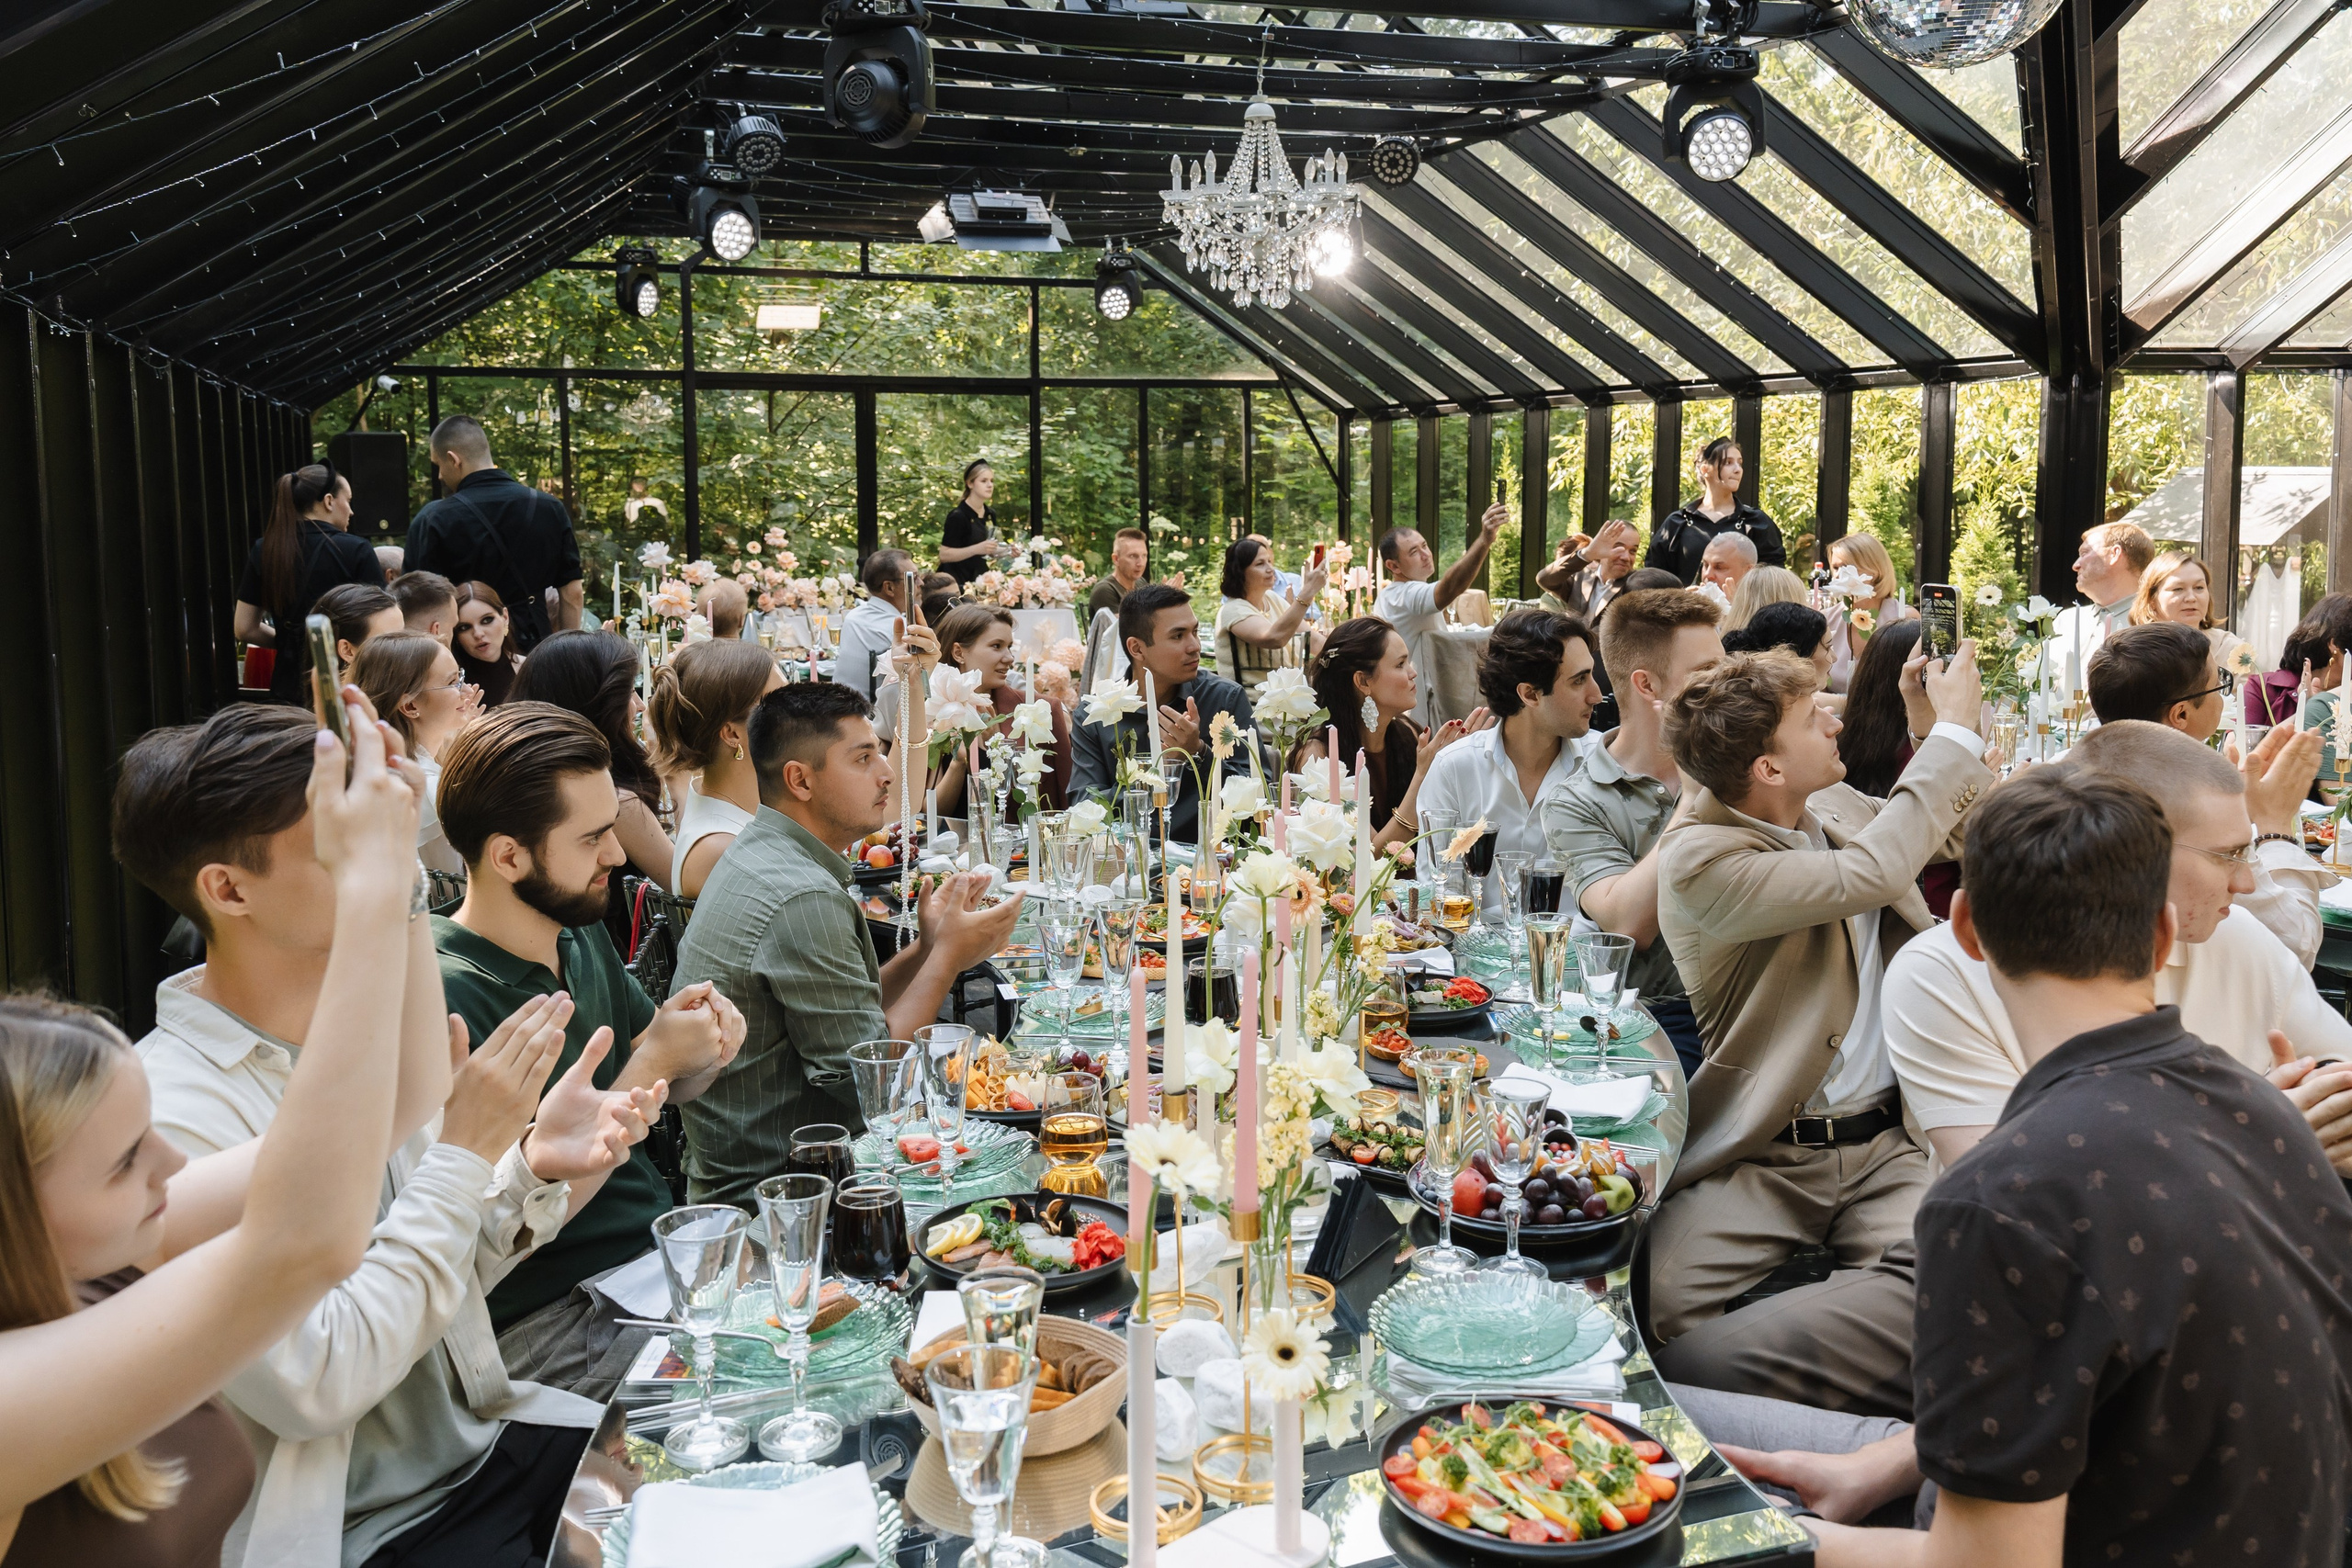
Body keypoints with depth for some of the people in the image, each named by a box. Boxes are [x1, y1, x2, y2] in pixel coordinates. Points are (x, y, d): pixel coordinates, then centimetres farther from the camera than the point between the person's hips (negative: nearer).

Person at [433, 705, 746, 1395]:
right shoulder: (446, 997, -21)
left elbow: (667, 1088, 17)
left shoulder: (581, 935, 6)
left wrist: (703, 1046, -7)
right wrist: (653, 1063, -20)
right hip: (553, 1319, -8)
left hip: (664, 1247, 8)